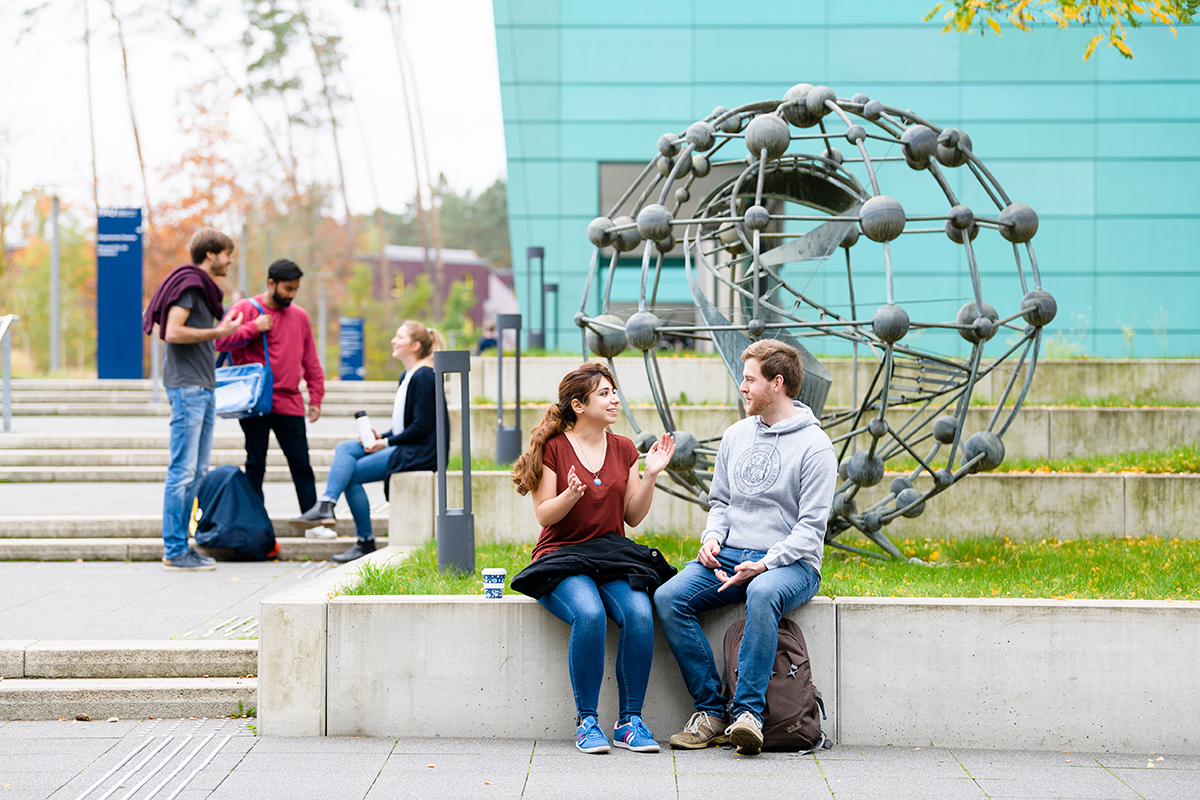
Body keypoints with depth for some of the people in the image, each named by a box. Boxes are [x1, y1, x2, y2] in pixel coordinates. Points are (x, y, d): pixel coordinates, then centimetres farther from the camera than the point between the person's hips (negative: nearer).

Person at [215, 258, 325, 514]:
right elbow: (220, 341, -8)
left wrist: (316, 398, 14)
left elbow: (310, 361, 19)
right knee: (255, 466, 3)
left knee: (301, 466, 3)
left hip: (290, 404, 3)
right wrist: (254, 328, -13)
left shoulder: (300, 316, 14)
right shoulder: (245, 309, 1)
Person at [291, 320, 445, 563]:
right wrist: (382, 437, 3)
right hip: (401, 446, 10)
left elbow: (421, 427, -19)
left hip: (419, 452, -10)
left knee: (352, 473, -15)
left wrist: (387, 443, -13)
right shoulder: (407, 376, 16)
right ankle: (326, 505, -16)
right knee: (345, 448, -5)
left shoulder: (424, 377, -14)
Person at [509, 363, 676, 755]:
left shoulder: (623, 449, 12)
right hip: (561, 554, -4)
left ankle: (630, 720, -18)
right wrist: (571, 494, -23)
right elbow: (544, 516, -5)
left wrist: (651, 474, -1)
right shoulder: (552, 448, -1)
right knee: (589, 614, -35)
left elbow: (633, 516, 11)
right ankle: (587, 722, -22)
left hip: (613, 554, 4)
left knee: (640, 612, -28)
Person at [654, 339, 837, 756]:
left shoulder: (813, 445, -4)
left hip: (791, 562, -6)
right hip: (728, 556, 6)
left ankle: (748, 711, -38)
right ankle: (711, 711, -19)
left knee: (762, 594, -41)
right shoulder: (736, 435, 16)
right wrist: (712, 537, 1)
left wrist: (765, 564, -21)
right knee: (669, 597, -21)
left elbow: (811, 525, -9)